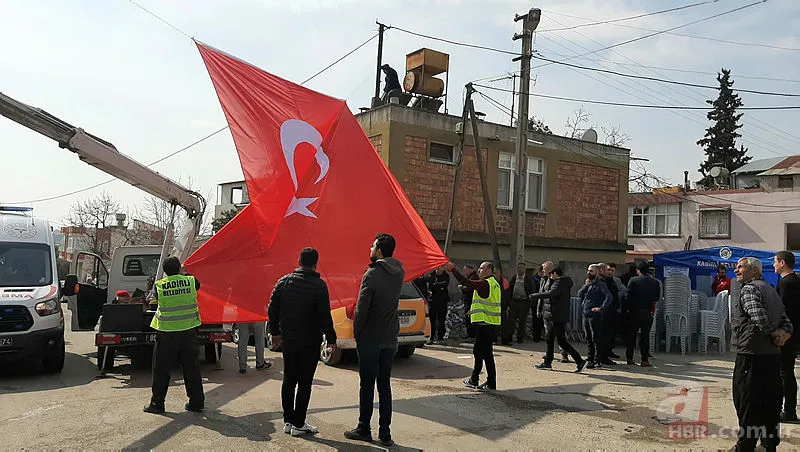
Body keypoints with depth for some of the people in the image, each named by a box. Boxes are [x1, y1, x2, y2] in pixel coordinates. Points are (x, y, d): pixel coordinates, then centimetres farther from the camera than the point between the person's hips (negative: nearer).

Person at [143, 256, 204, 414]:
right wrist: (185, 274, 33)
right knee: (191, 367, 11)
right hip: (188, 331, 2)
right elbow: (197, 284, 18)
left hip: (166, 332, -2)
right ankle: (197, 402, 16)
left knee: (161, 369, 10)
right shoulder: (191, 281, -5)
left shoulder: (159, 285, -7)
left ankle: (157, 404, 15)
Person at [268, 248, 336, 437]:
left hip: (288, 340, 5)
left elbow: (272, 309, 6)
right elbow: (325, 316, -14)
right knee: (304, 383, 2)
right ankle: (298, 424, 6)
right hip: (309, 342, -5)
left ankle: (288, 421, 21)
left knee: (289, 380, 15)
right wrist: (331, 339, -4)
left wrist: (275, 332, 17)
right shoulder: (318, 285, -12)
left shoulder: (284, 281, 3)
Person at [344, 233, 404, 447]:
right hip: (390, 339, 6)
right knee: (384, 385, 11)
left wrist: (356, 331, -4)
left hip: (370, 339, -6)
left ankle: (364, 429, 14)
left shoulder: (372, 274, -17)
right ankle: (385, 433, 15)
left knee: (367, 385, 5)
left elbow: (362, 307, -15)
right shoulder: (399, 273, 4)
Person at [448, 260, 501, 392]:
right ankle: (474, 380, 20)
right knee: (479, 351, 15)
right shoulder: (494, 283, 16)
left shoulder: (486, 284, -16)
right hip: (491, 323, 10)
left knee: (486, 353, -3)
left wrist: (453, 269, -16)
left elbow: (466, 282, -22)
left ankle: (491, 383, 2)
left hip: (485, 323, -10)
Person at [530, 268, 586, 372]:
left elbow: (551, 294, -33)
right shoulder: (564, 283, 15)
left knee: (562, 341, -7)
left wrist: (535, 296, -28)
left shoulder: (559, 282, -16)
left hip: (558, 317, -10)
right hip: (556, 317, 10)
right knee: (549, 339, 17)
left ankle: (580, 361, -6)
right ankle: (547, 362, 25)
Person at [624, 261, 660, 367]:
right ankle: (644, 360, 2)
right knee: (645, 336, 4)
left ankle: (630, 358, 13)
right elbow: (656, 300, 6)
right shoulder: (655, 282, 2)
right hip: (647, 313, 1)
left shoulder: (633, 280, -5)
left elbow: (628, 297, -6)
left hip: (633, 312, -1)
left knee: (631, 335, 9)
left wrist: (626, 309, 3)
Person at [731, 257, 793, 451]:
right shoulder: (772, 290, 18)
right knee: (770, 404, 16)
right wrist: (784, 333, -4)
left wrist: (773, 333, -9)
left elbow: (760, 317, -26)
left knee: (747, 404, -1)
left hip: (751, 356, -9)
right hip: (773, 356, 9)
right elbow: (786, 322, 15)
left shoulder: (749, 289, -11)